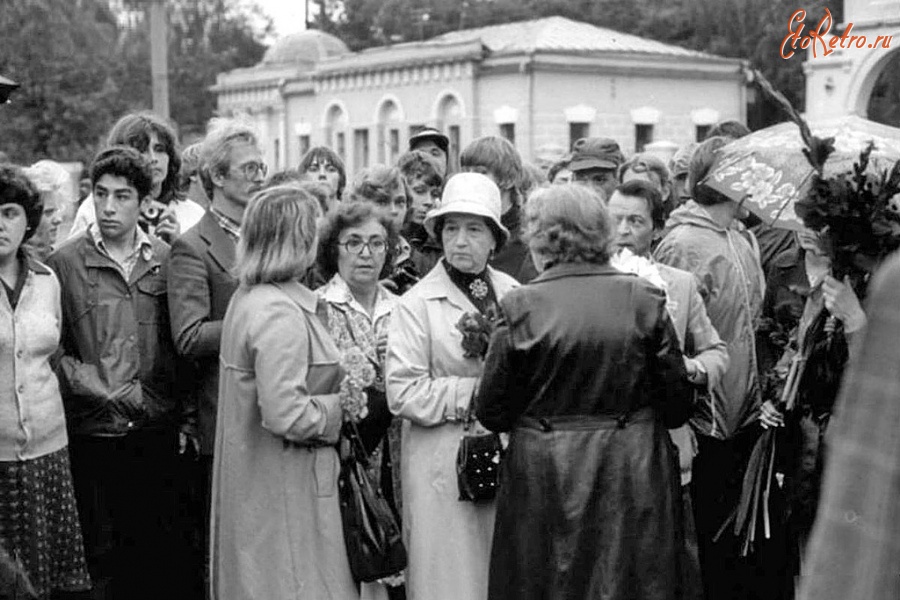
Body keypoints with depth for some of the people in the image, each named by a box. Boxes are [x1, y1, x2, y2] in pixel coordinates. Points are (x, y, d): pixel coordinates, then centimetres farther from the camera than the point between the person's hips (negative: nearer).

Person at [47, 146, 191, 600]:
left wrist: (185, 419, 2)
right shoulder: (65, 263, -2)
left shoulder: (165, 259, 5)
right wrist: (100, 388, -12)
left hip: (158, 431, 2)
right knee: (105, 557, 5)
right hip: (93, 434, -2)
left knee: (159, 550, 8)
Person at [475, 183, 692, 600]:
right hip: (635, 479, 2)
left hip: (545, 480, -1)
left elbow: (491, 413, -5)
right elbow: (677, 404, 0)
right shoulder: (644, 298, -5)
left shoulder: (521, 307, -10)